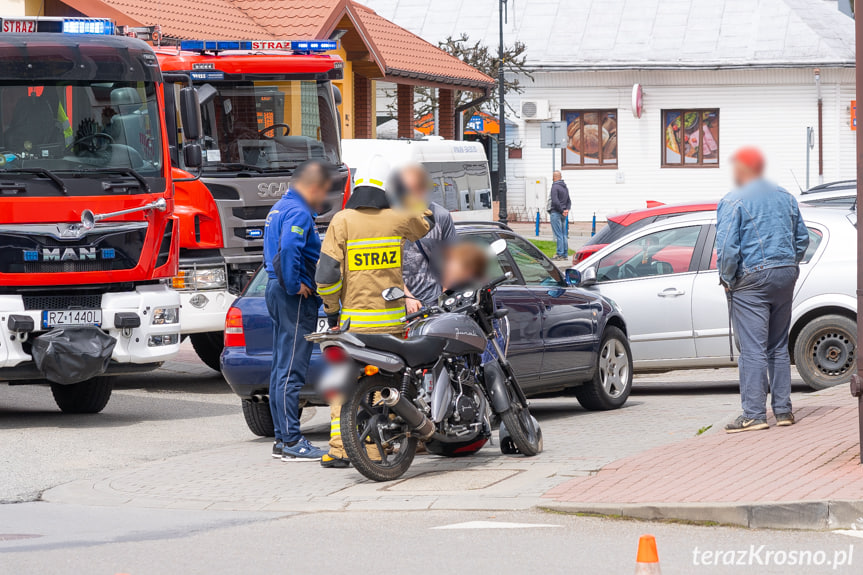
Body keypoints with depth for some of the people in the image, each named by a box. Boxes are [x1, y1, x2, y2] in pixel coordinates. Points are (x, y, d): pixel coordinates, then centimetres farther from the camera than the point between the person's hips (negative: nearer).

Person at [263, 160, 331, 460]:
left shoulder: (279, 208, 19)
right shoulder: (298, 213, -15)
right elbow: (289, 249, -31)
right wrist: (295, 285, -21)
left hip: (277, 290, 11)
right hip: (295, 299, -11)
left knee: (281, 368, 12)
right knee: (291, 370, -9)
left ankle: (282, 438, 16)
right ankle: (292, 442, -9)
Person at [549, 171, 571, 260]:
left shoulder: (555, 187, -12)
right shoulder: (565, 187, 14)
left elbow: (555, 201, -20)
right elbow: (569, 201, 17)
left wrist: (562, 211, -12)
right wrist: (567, 209, 1)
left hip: (556, 213, -8)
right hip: (564, 215, 8)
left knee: (558, 235, -7)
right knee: (564, 235, 11)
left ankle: (560, 254, -8)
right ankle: (565, 254, 13)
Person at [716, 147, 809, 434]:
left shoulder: (734, 202, -9)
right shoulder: (785, 197, 12)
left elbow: (727, 247, -16)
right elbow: (802, 238, 16)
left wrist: (727, 278, -4)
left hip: (751, 279, -7)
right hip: (785, 276, 7)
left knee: (753, 348, -7)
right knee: (779, 346, 14)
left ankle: (754, 414, -10)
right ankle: (783, 410, 14)